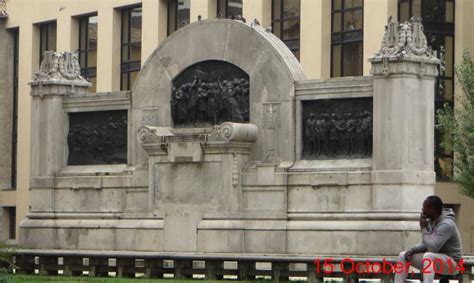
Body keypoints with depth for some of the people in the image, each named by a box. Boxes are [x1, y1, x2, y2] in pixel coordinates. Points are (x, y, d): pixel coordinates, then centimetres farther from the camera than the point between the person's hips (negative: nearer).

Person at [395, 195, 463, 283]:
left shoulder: (446, 224, -23)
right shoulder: (431, 221, 4)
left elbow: (432, 248, -29)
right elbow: (425, 243, 11)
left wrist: (423, 228, -19)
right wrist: (412, 250, -8)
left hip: (450, 262, -9)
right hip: (434, 260, 9)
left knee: (428, 256, -39)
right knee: (403, 255, 2)